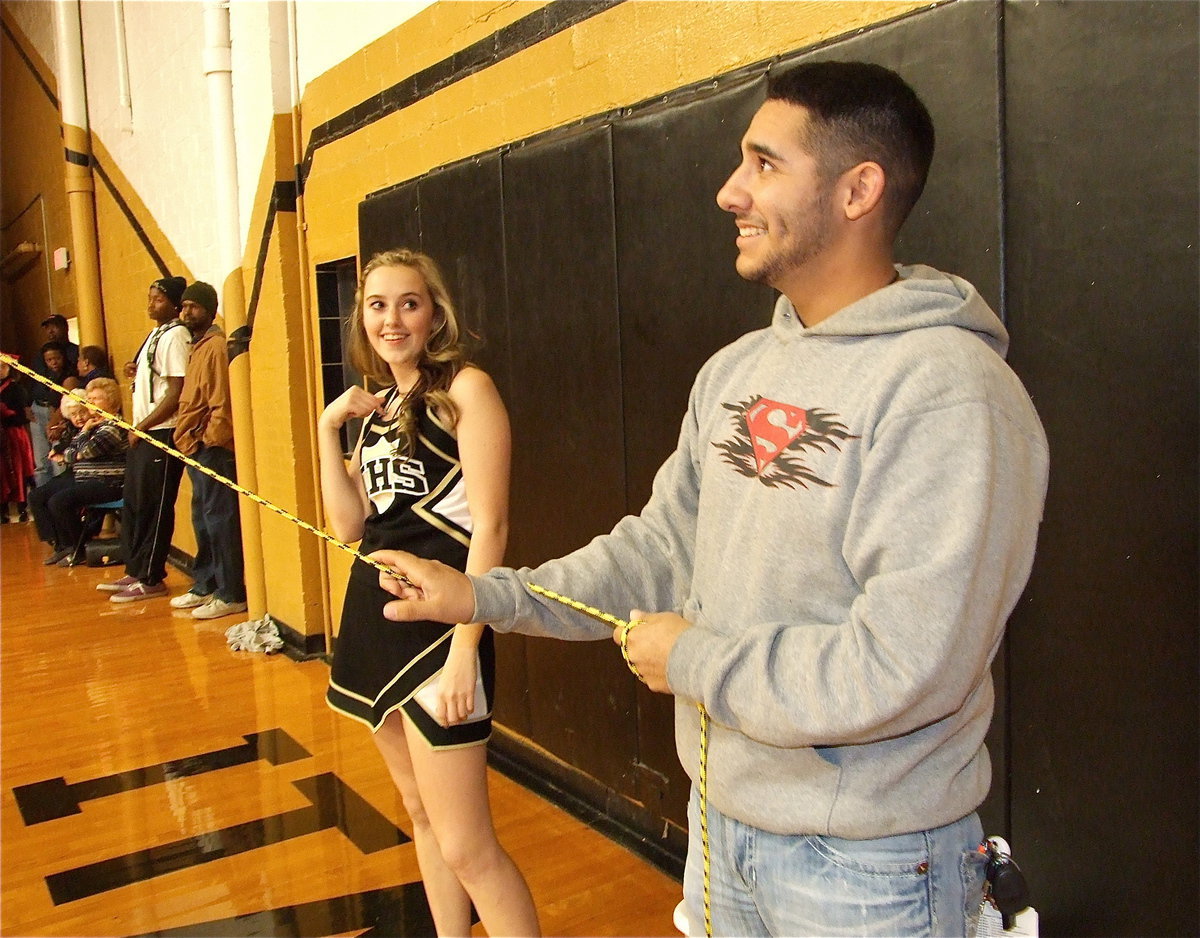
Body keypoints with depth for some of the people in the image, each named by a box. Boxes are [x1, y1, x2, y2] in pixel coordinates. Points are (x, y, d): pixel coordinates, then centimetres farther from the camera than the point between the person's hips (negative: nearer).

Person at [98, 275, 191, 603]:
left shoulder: (176, 336, -13)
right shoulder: (155, 334, 16)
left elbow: (176, 393, -19)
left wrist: (143, 426, -15)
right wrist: (136, 371, 4)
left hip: (161, 434, -10)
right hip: (142, 433, 10)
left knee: (153, 507, -3)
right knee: (133, 503, 14)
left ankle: (151, 579, 5)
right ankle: (134, 571, 24)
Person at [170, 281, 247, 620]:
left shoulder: (217, 346, -12)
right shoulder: (198, 347, 19)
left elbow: (223, 403, -18)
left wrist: (209, 440, -17)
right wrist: (188, 438, 12)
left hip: (213, 449, -10)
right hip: (196, 449, 10)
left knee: (219, 520, -6)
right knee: (203, 521, 16)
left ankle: (231, 595, -1)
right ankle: (205, 585, 26)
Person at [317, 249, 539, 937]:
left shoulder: (465, 388, -9)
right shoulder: (379, 406, 14)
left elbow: (490, 526, -15)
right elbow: (349, 525, 9)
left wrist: (464, 652, -19)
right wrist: (329, 429, 2)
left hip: (436, 623, -8)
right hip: (375, 616, 8)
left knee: (465, 847, -5)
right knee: (422, 815, 19)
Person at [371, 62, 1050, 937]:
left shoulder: (947, 390, -23)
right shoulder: (734, 372, 3)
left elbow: (903, 667, -28)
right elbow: (666, 546, 6)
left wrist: (690, 661, -16)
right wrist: (484, 594, -2)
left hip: (866, 864, -6)